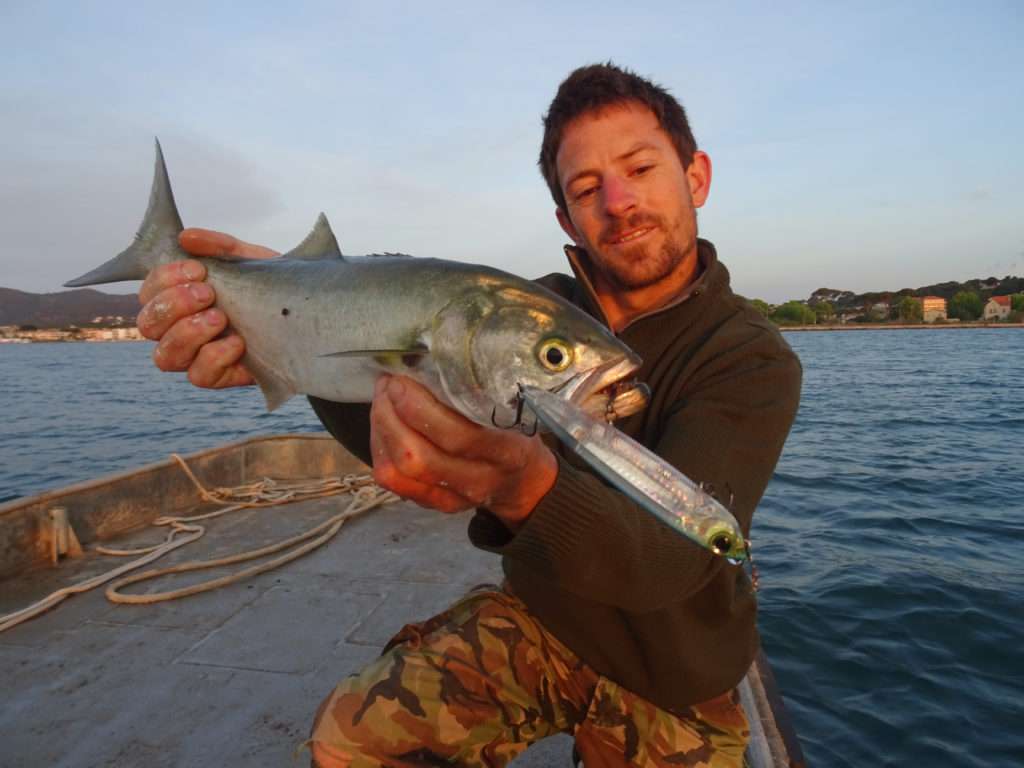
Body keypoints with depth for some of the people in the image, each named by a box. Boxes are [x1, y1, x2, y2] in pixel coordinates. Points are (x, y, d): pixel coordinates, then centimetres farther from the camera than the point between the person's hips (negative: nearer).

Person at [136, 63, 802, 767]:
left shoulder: (752, 359, -20)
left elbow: (671, 556, -34)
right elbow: (402, 432, -19)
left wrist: (530, 485, -53)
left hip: (669, 683, -2)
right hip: (535, 618, 3)